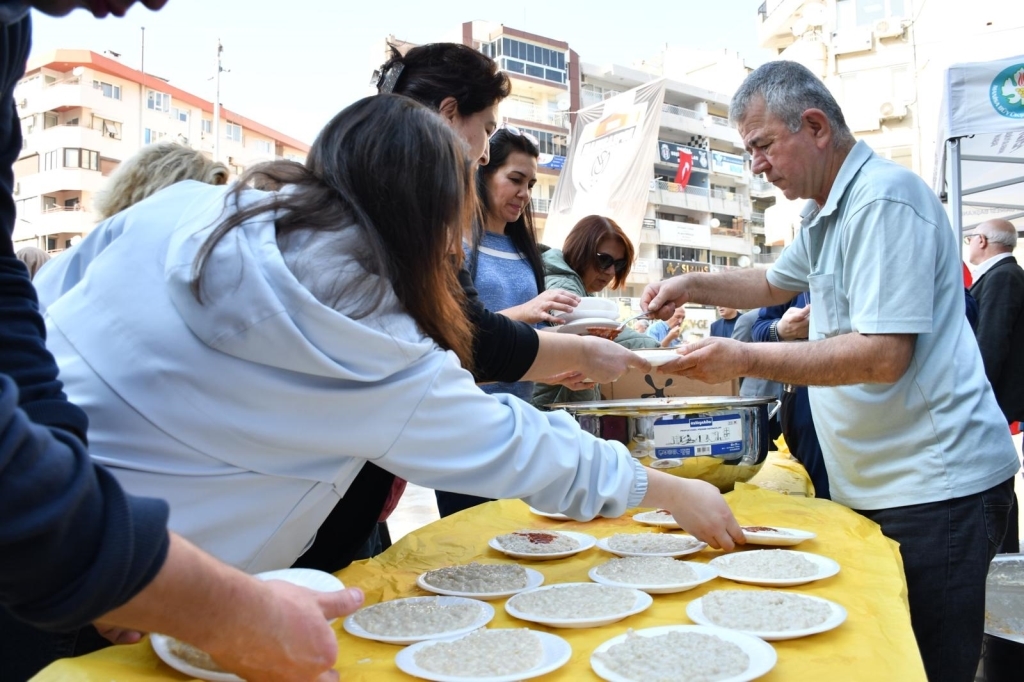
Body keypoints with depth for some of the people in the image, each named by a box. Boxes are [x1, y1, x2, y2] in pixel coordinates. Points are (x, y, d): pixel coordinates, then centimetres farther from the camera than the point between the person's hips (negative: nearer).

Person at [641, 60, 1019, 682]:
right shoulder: (829, 214, 15)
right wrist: (692, 286, 15)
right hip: (879, 485, 10)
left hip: (934, 488, -9)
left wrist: (747, 359, -24)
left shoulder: (883, 199, -17)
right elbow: (774, 283, 31)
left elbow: (883, 355, -24)